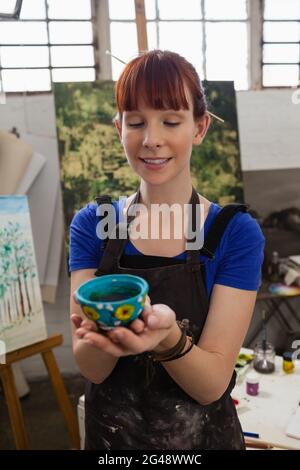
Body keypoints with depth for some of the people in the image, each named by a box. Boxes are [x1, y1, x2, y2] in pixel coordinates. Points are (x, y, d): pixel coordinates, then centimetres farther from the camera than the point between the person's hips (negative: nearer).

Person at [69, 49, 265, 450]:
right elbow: (91, 368, -13)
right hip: (108, 433, 2)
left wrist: (168, 337, -37)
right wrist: (102, 330, -33)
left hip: (203, 435, -1)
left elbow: (213, 384, -17)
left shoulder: (236, 232, -16)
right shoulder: (91, 224, -11)